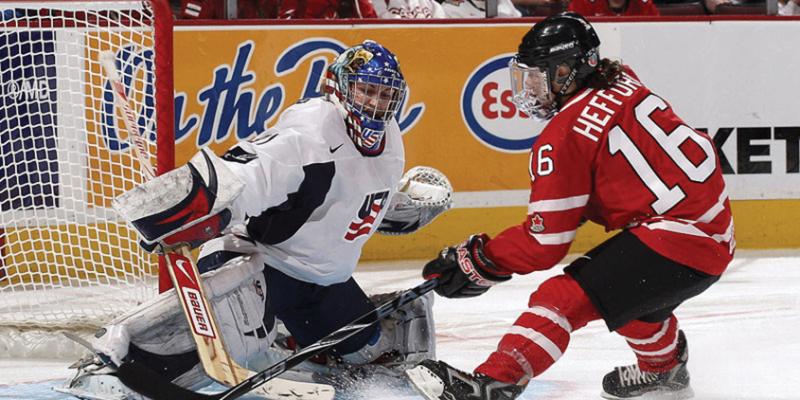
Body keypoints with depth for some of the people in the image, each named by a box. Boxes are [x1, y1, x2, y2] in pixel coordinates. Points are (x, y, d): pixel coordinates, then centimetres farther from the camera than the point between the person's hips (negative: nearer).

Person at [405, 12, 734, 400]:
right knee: (623, 281, 34)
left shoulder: (566, 136, -12)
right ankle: (665, 367, 54)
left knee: (566, 296, -15)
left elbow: (544, 242, -11)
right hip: (717, 235, 9)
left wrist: (476, 260, -2)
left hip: (679, 238, -9)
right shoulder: (623, 82, 10)